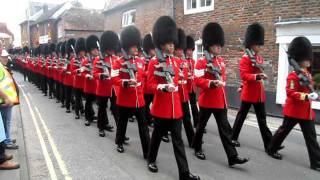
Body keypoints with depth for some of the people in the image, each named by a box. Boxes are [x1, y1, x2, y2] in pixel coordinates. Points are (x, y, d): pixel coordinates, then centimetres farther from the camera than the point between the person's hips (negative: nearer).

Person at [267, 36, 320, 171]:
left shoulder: (307, 74, 13)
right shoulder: (293, 76, -16)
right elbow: (290, 92, -23)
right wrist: (306, 97, -31)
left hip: (306, 111, 8)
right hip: (294, 110, -8)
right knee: (284, 130, 8)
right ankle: (271, 149, 27)